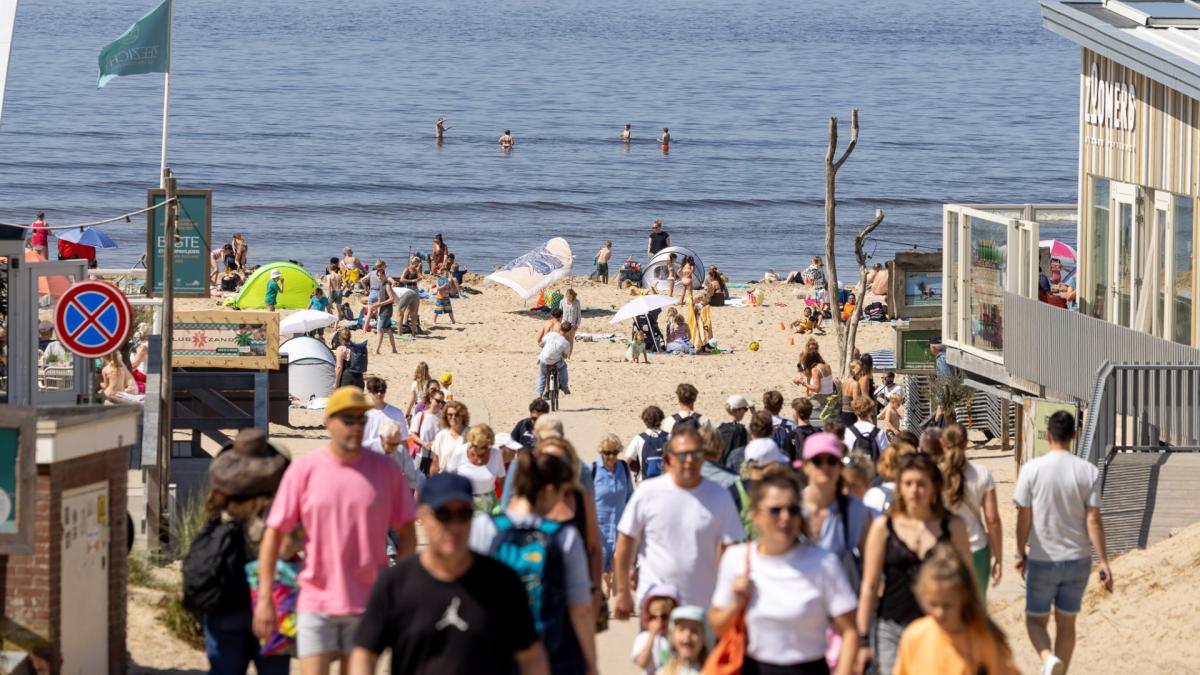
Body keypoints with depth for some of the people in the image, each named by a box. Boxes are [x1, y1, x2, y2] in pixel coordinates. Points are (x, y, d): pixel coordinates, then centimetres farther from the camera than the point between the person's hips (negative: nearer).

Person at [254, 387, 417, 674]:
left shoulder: (386, 470, 0)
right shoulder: (303, 470, -4)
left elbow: (406, 532, 8)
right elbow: (274, 534, -1)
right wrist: (265, 599, -5)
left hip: (367, 604, 1)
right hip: (316, 603, -1)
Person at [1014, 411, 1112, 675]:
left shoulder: (1032, 469, -11)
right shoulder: (1088, 472, -7)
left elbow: (1024, 517, -7)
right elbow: (1093, 519, -9)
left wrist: (1020, 553, 8)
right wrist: (1104, 562, -4)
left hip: (1043, 560, -2)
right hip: (1078, 560, 2)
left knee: (1035, 619, 12)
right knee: (1066, 624, 15)